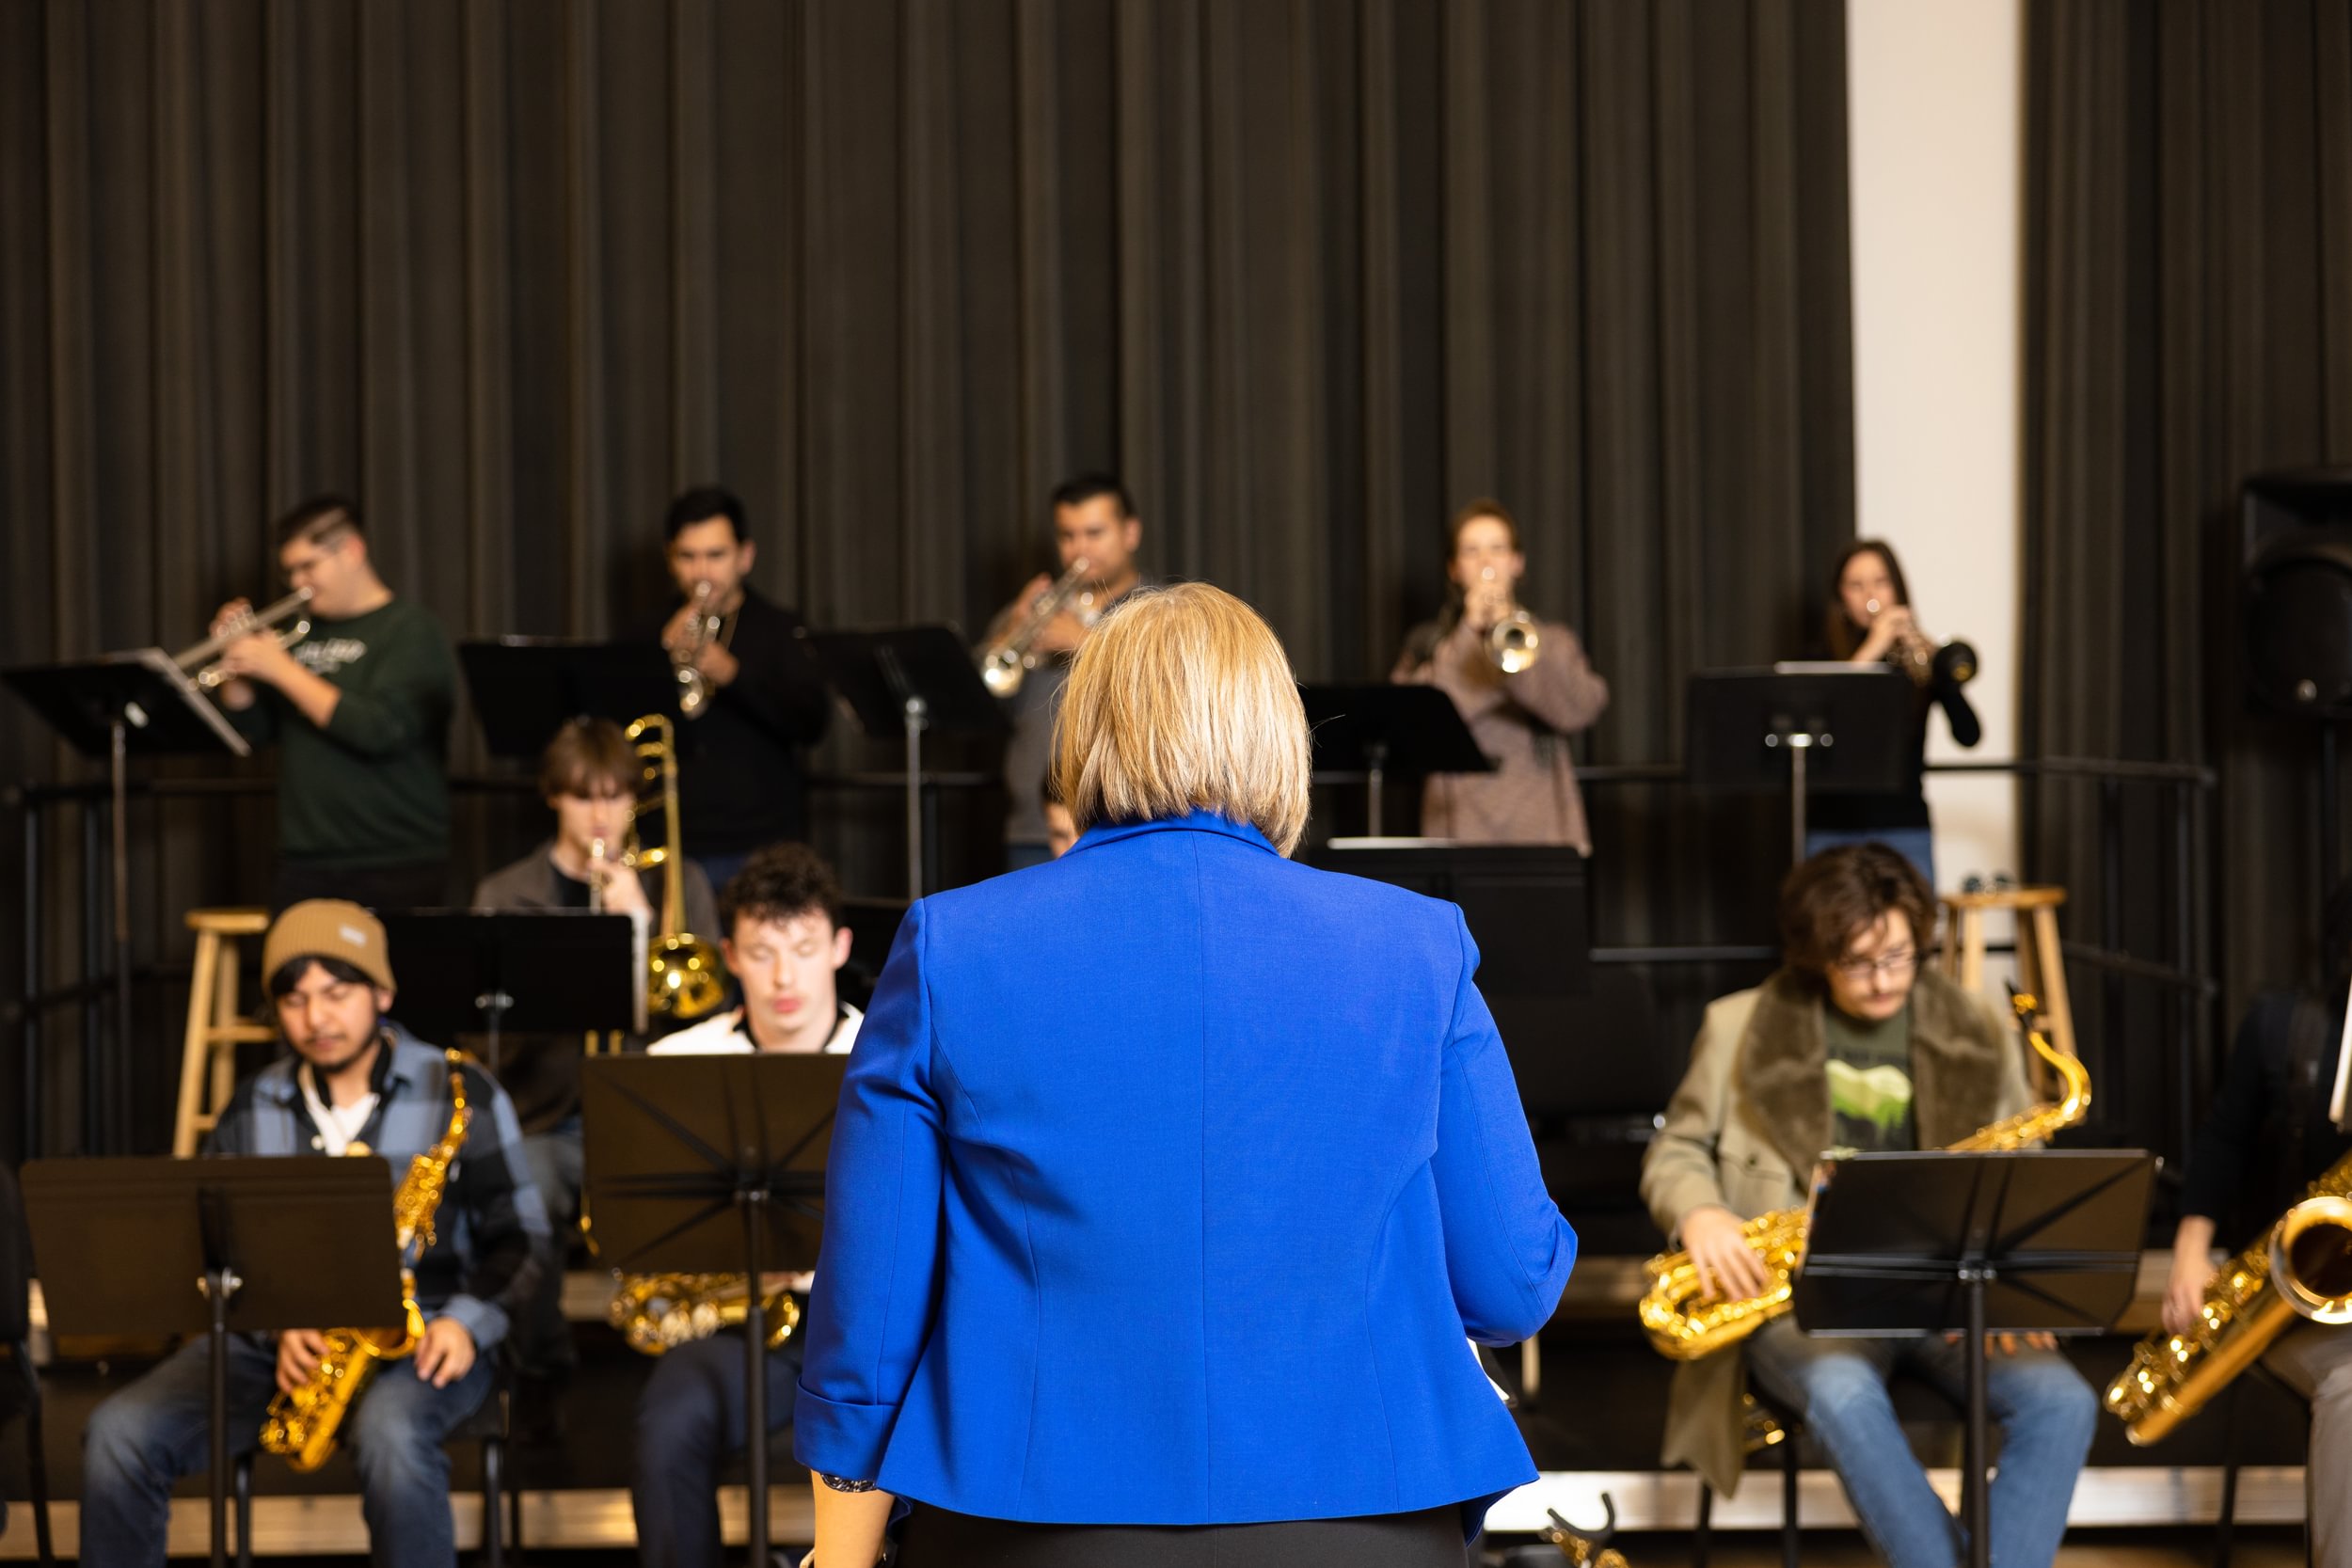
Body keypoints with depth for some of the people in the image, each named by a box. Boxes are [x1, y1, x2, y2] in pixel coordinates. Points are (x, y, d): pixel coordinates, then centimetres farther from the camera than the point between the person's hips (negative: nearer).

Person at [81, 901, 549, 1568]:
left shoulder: (461, 1094, 2)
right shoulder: (252, 1109, 11)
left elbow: (517, 1237, 4)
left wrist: (468, 1323, -14)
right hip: (275, 1341, 4)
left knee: (388, 1434, -40)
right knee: (118, 1434, -21)